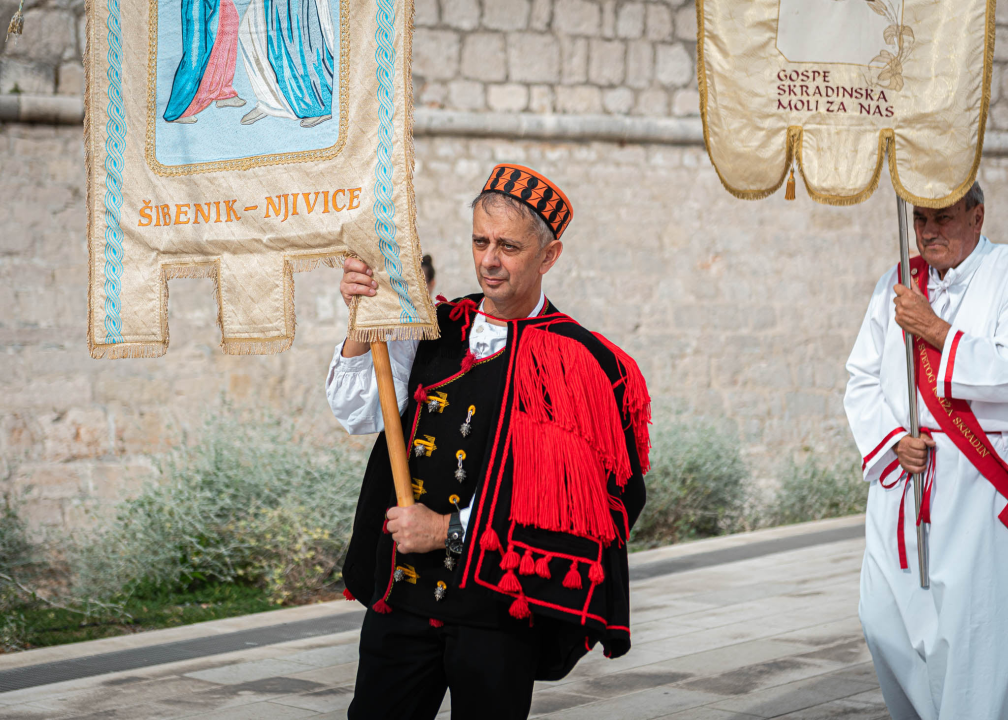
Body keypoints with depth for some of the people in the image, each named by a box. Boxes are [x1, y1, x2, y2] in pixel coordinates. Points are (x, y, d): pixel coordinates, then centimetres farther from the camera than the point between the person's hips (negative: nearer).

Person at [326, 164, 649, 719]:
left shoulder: (578, 363, -5)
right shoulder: (436, 331, 9)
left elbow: (559, 498, -11)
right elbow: (357, 412, 0)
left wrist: (448, 529, -11)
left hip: (499, 606, -4)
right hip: (404, 591, 4)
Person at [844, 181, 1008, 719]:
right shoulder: (897, 285, 13)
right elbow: (862, 381, 13)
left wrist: (934, 330, -17)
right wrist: (893, 440, -3)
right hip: (900, 477, 5)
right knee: (884, 619, 3)